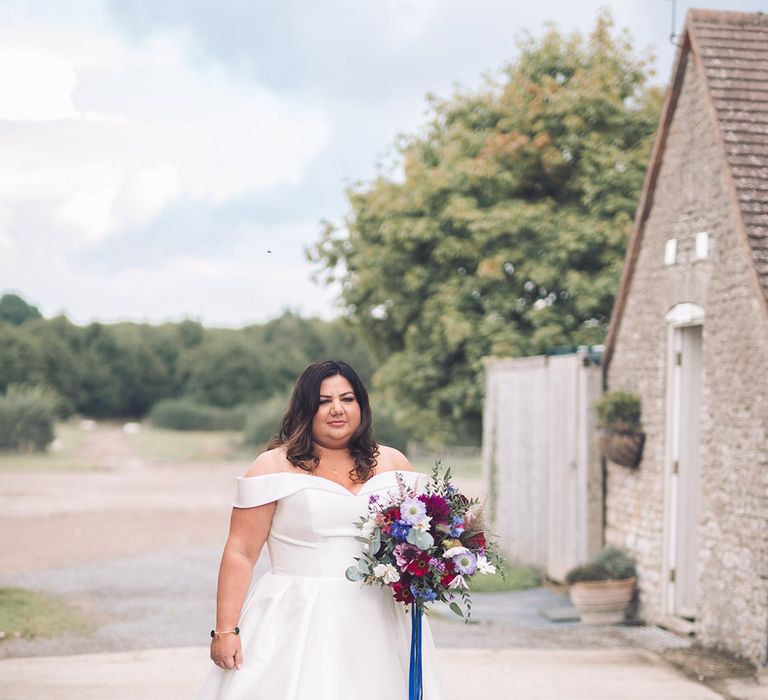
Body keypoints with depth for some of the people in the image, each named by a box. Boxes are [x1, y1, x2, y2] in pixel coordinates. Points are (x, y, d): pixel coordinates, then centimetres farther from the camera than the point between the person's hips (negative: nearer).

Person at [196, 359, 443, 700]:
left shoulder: (393, 464, 10)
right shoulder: (275, 466, 0)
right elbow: (241, 553, -3)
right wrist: (225, 630, -10)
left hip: (378, 626, 3)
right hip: (297, 623, -3)